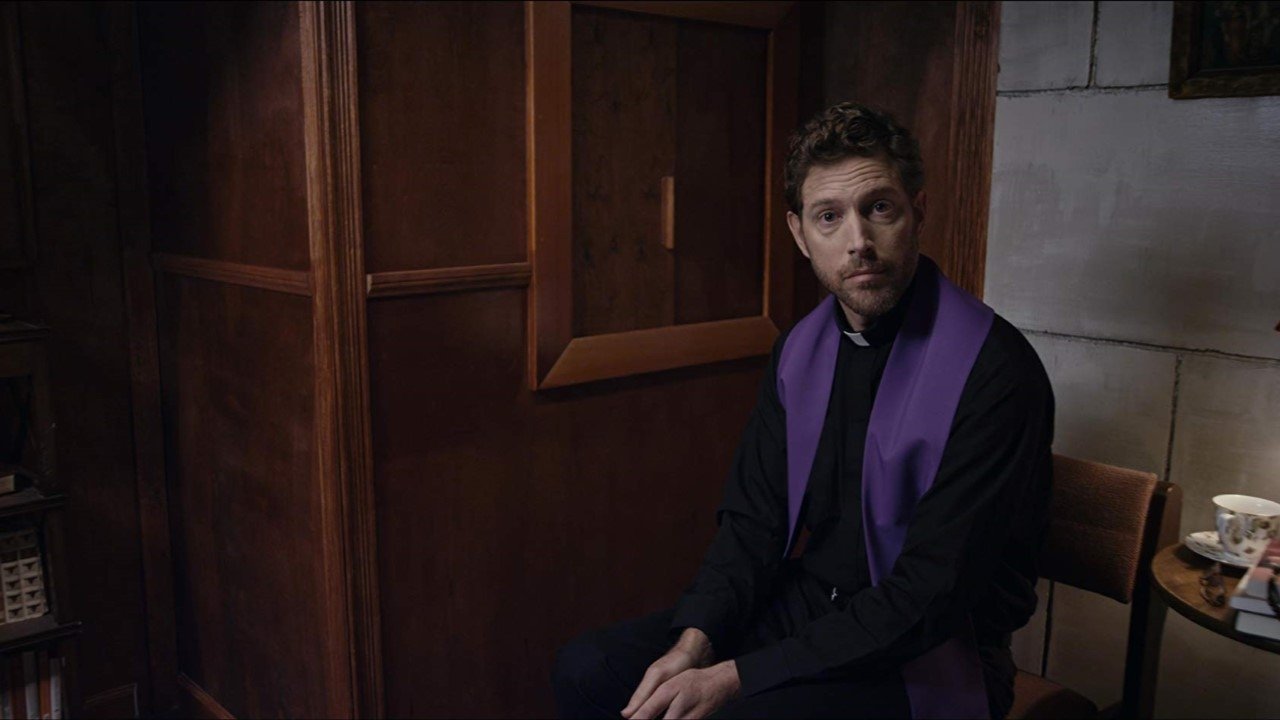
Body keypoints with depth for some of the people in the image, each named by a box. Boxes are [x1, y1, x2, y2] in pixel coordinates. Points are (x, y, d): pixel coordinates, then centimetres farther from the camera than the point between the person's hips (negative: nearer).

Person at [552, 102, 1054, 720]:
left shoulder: (994, 370, -20)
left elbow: (930, 596, -22)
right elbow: (753, 517, 5)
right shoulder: (799, 350, 3)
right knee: (586, 670, -7)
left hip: (928, 661, -6)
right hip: (804, 610, 6)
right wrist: (695, 639, -13)